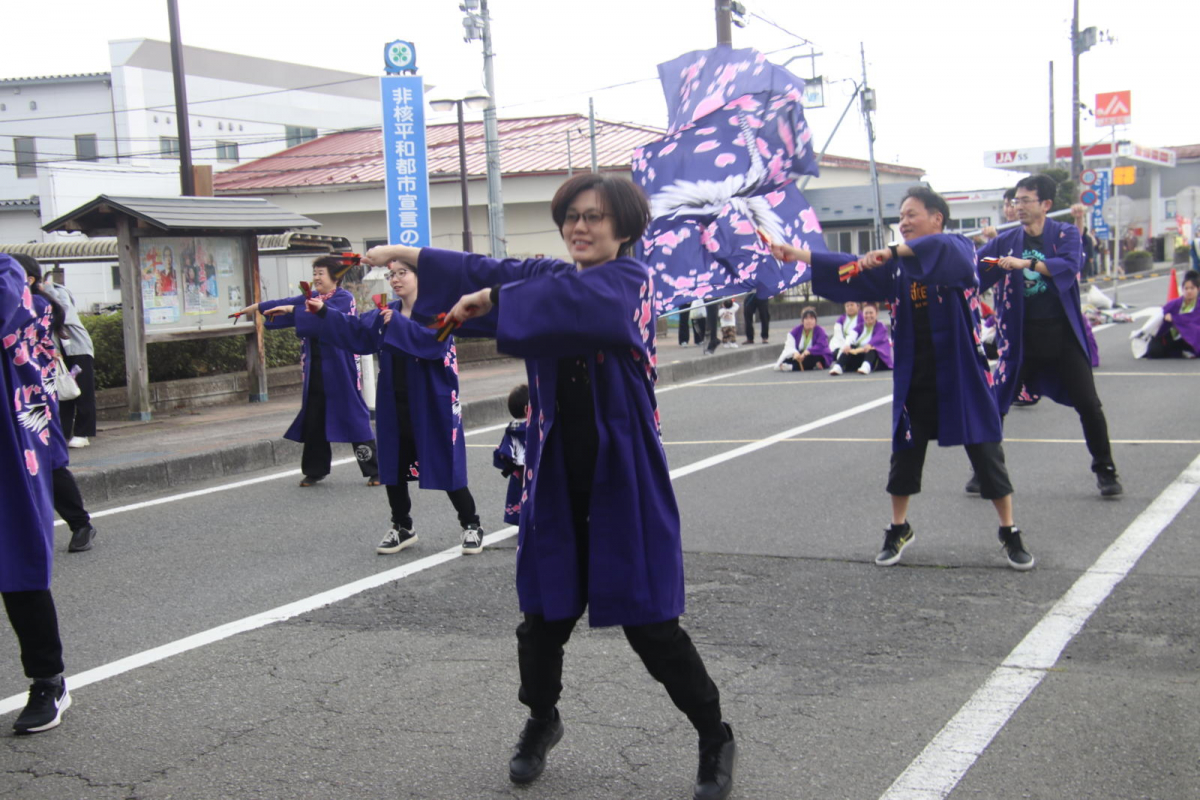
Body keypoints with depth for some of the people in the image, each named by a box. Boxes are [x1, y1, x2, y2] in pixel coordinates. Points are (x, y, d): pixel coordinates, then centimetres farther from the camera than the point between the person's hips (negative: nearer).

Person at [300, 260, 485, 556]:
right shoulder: (386, 314, 10)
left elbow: (434, 339, -27)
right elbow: (354, 329, 6)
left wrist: (397, 324, -27)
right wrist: (324, 311, -5)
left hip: (432, 405, -6)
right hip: (395, 405, 6)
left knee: (446, 466, 0)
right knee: (393, 467, 11)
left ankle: (471, 526, 15)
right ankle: (402, 528, 27)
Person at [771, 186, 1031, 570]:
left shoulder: (960, 250, -7)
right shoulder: (896, 266, 7)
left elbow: (941, 249, -29)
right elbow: (851, 268, 1)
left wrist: (892, 252, -39)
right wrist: (799, 254, -8)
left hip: (962, 373, -4)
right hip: (914, 377, 4)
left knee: (986, 453, 2)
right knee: (905, 453, 12)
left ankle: (1010, 534, 17)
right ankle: (899, 529, 31)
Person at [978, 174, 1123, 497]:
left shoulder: (1065, 234, -4)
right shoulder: (1006, 241, 3)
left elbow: (1069, 266, -22)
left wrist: (1027, 263, -33)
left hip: (1063, 334, -2)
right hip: (1021, 335, 2)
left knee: (1088, 403, 0)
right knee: (997, 402, 3)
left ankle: (1105, 471, 17)